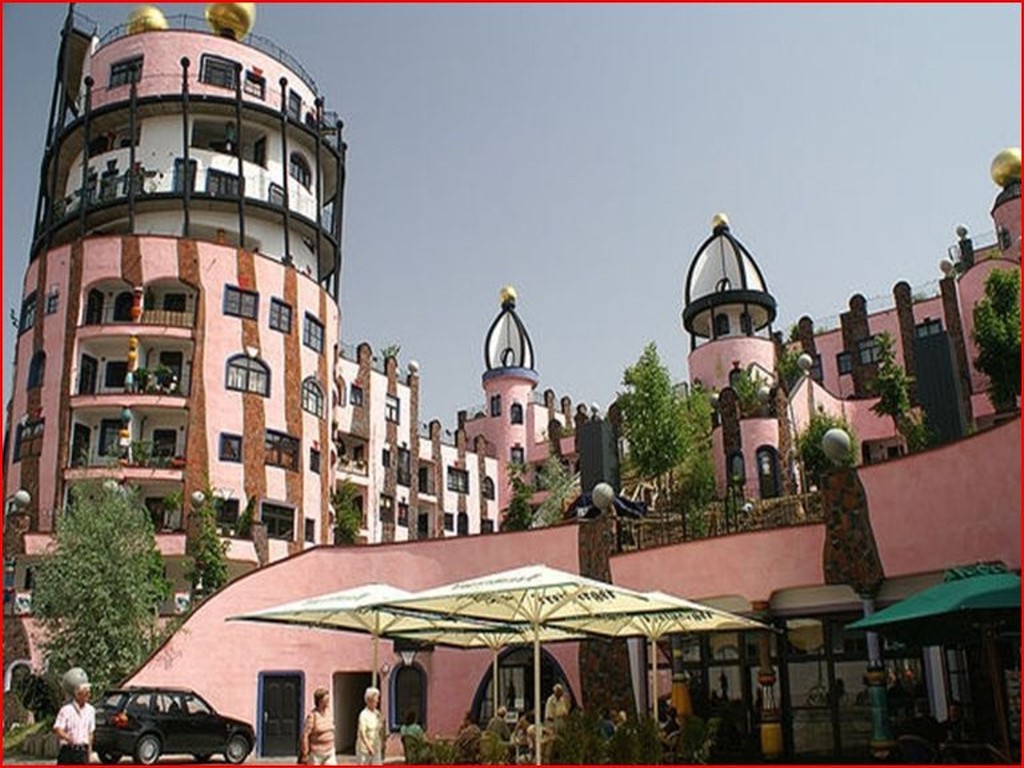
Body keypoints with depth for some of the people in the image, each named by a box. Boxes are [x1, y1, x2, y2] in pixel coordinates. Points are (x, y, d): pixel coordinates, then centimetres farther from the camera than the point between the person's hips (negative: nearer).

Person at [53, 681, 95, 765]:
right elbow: (57, 729, -17)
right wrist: (67, 737, -36)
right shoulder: (66, 710, -8)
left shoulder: (90, 710, 8)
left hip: (82, 751, 4)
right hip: (68, 750, -4)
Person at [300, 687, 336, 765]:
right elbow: (305, 736, -17)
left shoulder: (329, 715, 5)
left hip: (329, 754, 5)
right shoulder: (312, 716, -16)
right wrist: (305, 755, -15)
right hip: (316, 754, -5)